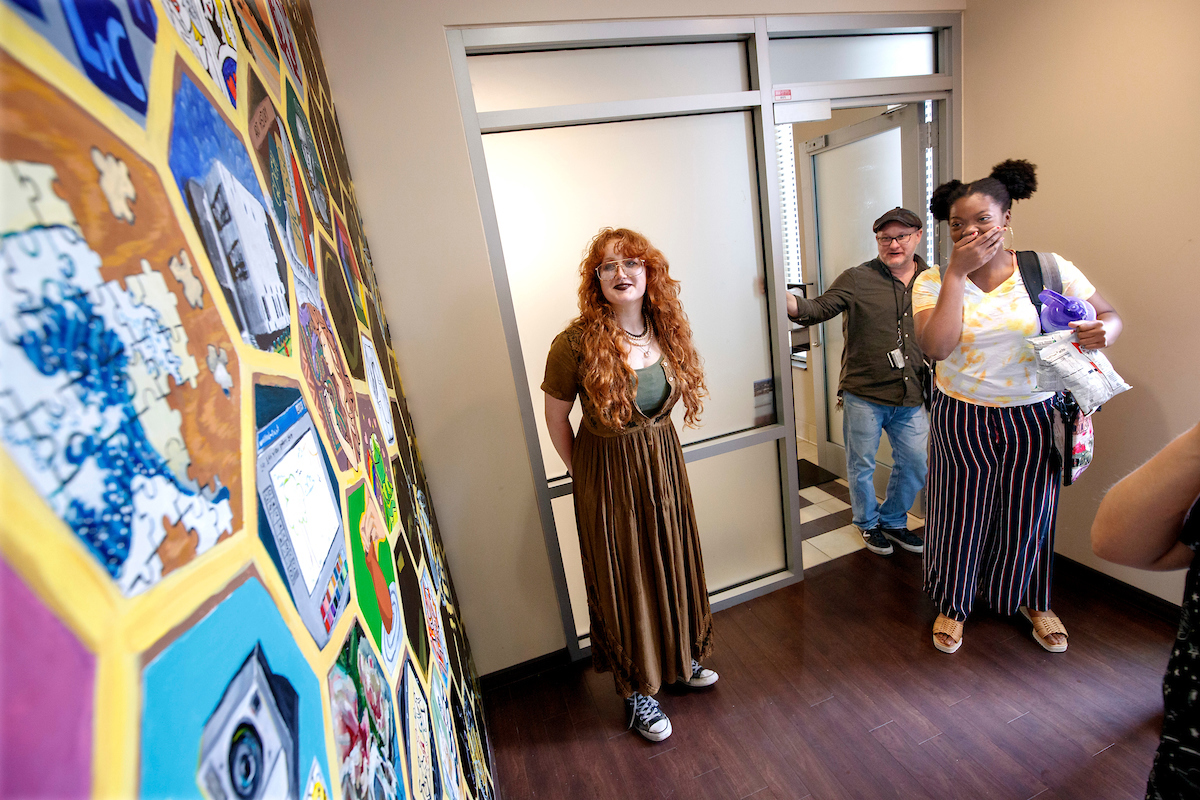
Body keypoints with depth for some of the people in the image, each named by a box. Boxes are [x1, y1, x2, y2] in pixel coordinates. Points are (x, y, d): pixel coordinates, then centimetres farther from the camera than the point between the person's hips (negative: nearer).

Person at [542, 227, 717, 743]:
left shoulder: (667, 332, -4)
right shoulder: (578, 344, -20)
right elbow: (556, 416, -8)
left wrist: (651, 445, 12)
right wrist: (583, 473, 1)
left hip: (664, 462, 6)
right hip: (608, 474, -5)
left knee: (672, 562, 21)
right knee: (623, 576, 11)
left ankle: (680, 658, 49)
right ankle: (636, 689, 37)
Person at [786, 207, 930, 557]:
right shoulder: (857, 279, -5)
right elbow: (820, 308, -16)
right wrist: (784, 300, -34)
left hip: (912, 397, 4)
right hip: (863, 395, -4)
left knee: (916, 463, 14)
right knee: (861, 465, 9)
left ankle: (894, 520, 38)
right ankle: (869, 523, 34)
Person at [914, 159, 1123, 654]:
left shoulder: (1050, 269, -3)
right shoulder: (934, 281, -8)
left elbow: (1109, 315, 6)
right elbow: (936, 347, -23)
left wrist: (1103, 331, -18)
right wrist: (957, 271, -22)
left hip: (1032, 418, 2)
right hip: (962, 421, -1)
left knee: (1029, 516, 18)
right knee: (961, 517, 11)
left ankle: (1033, 602, 46)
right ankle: (952, 604, 35)